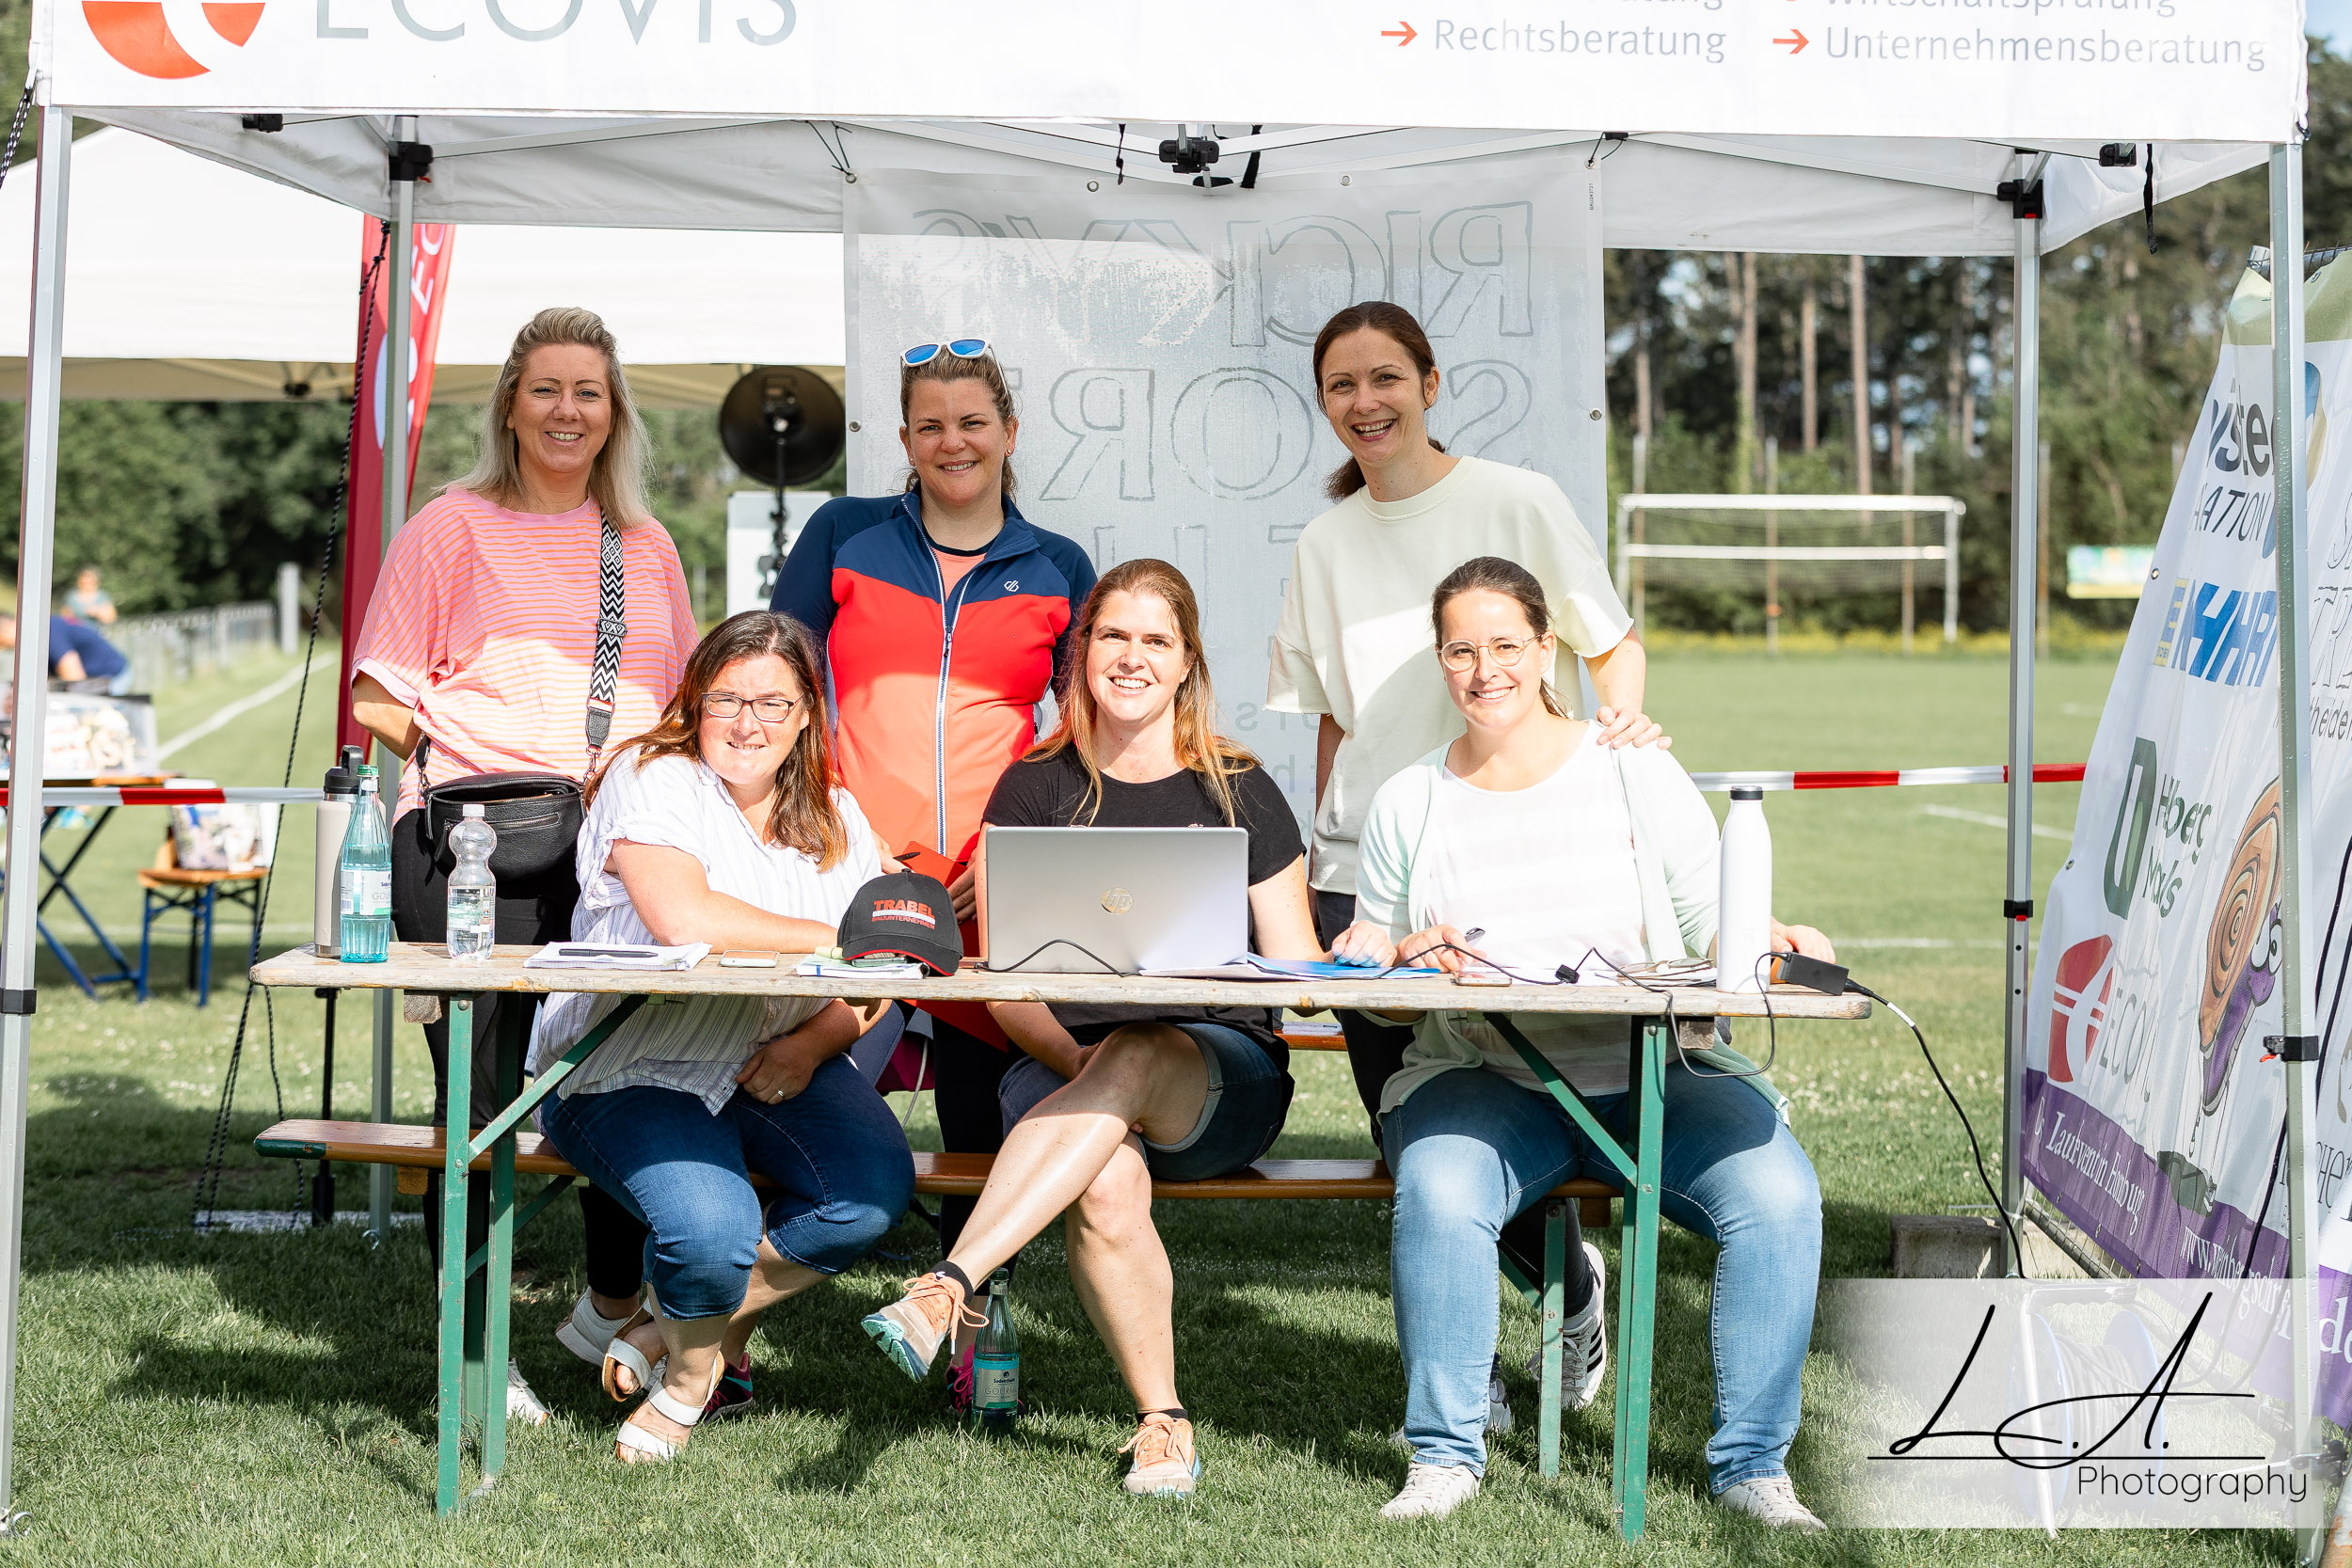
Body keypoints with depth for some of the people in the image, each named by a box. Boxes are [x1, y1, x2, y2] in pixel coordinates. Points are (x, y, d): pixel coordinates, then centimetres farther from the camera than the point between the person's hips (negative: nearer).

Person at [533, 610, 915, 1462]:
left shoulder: (836, 818, 11)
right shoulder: (653, 782, -8)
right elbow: (682, 920, -27)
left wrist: (812, 1044, -14)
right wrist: (838, 940, -20)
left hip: (778, 1070, 5)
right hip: (631, 1073, -5)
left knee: (875, 1190, -22)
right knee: (712, 1232, -31)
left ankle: (677, 1328, 3)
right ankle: (700, 1357, 10)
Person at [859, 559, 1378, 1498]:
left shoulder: (1240, 794, 11)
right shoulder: (1034, 792, 11)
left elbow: (1293, 966, 8)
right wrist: (1073, 1059, -14)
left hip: (1220, 1076, -1)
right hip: (1065, 1065, 1)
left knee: (1131, 1061, -37)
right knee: (1105, 1188, -34)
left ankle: (948, 1289, -46)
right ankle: (1163, 1424, -20)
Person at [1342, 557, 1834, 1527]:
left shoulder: (1637, 775, 6)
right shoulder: (1406, 806, 10)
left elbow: (1716, 925, 6)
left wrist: (1771, 941, -16)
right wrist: (1403, 959, -6)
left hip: (1655, 1076, 0)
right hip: (1484, 1080, 0)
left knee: (1777, 1191, -26)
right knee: (1437, 1190, -34)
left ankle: (1751, 1463, -11)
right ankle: (1445, 1455, -16)